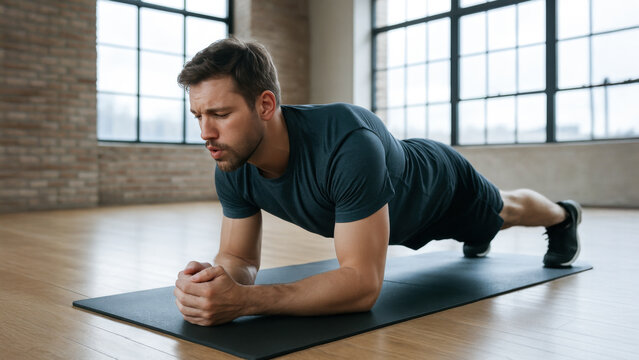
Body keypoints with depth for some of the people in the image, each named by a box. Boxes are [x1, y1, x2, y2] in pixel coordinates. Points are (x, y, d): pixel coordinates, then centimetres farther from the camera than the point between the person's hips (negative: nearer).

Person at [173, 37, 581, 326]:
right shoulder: (233, 170, -31)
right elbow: (240, 258, -22)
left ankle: (563, 215, 64)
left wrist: (242, 299, -60)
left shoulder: (347, 145, -51)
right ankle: (476, 239, 76)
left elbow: (363, 283, -51)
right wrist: (217, 280, -48)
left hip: (442, 185, -5)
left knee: (505, 211, 29)